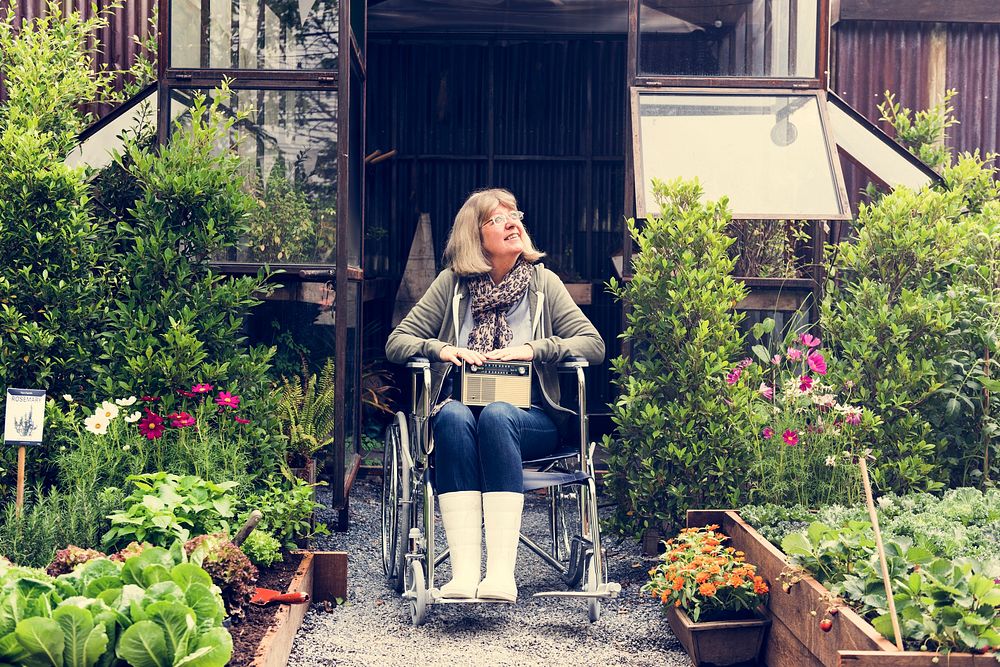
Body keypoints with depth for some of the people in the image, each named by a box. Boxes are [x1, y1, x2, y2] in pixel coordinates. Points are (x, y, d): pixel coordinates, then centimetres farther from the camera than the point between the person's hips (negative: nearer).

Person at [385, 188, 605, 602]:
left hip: (528, 419, -1)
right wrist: (441, 349, -10)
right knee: (452, 415, -35)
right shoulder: (452, 282, 11)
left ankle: (502, 571, -45)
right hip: (461, 415, 1)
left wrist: (533, 349, -12)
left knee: (496, 416, -36)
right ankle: (464, 570, -45)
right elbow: (396, 343, 10)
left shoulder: (542, 282, 10)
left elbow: (594, 344, 2)